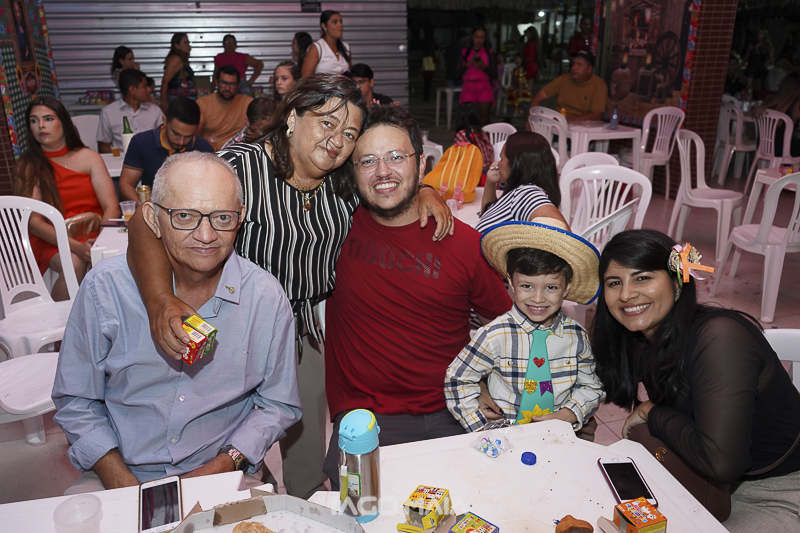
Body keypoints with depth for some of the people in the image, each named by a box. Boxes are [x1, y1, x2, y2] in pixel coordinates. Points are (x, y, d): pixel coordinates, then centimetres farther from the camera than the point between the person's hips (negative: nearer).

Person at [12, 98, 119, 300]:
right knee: (74, 265, -34)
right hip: (51, 239, -1)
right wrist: (76, 246, -23)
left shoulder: (88, 157, 8)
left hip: (94, 231, 1)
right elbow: (33, 221, -5)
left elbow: (111, 207, -2)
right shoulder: (26, 168, 4)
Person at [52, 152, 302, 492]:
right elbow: (75, 401, 1)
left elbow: (278, 404, 2)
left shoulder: (267, 298, -9)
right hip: (119, 474, 1)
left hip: (222, 477, 0)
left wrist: (225, 463, -11)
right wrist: (121, 481, -10)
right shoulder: (105, 287, -9)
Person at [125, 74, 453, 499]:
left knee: (309, 444, 22)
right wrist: (161, 300, -46)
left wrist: (425, 193, -15)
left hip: (305, 328, 5)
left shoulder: (346, 182, -3)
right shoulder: (239, 167, -22)